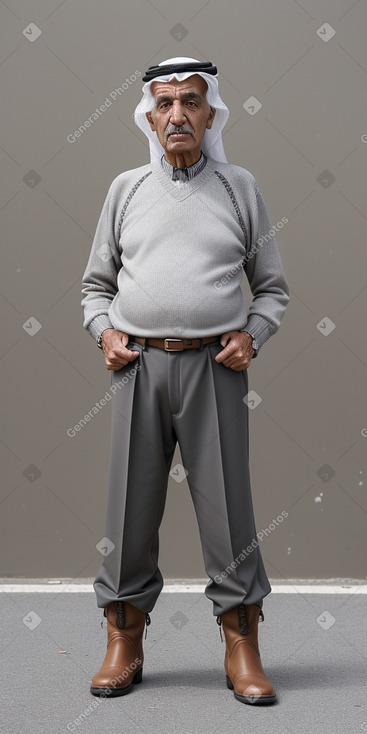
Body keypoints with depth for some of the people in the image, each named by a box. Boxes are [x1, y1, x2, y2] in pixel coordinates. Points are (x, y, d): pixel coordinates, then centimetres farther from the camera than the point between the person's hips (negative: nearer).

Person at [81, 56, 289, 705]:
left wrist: (252, 335, -2)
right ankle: (124, 644, 17)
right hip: (138, 365, 2)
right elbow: (96, 282, 19)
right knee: (130, 507, 4)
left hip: (213, 366, -1)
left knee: (228, 507, 0)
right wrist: (104, 332, 2)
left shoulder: (240, 187, 10)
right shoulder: (126, 189, 13)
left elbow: (273, 286, 14)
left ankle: (241, 650, 12)